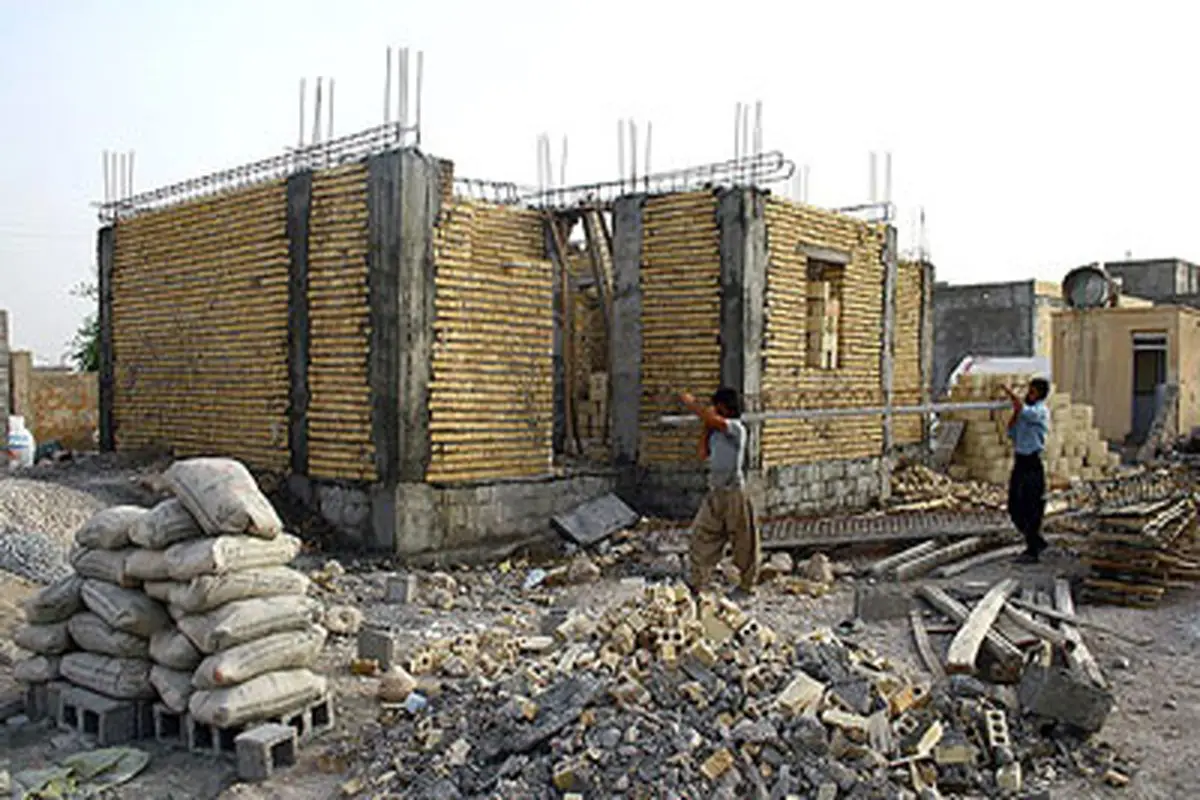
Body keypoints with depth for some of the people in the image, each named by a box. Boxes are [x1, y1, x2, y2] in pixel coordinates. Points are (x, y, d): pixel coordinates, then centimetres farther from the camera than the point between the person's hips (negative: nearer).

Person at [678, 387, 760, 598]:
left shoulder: (736, 428, -13)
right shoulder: (717, 431, 11)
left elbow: (713, 419, -30)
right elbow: (703, 454, 13)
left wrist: (691, 403, -18)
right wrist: (706, 428, 6)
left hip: (733, 492, -8)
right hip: (715, 492, 8)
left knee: (743, 539, 5)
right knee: (702, 535, 6)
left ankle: (747, 584, 18)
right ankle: (696, 583, 11)